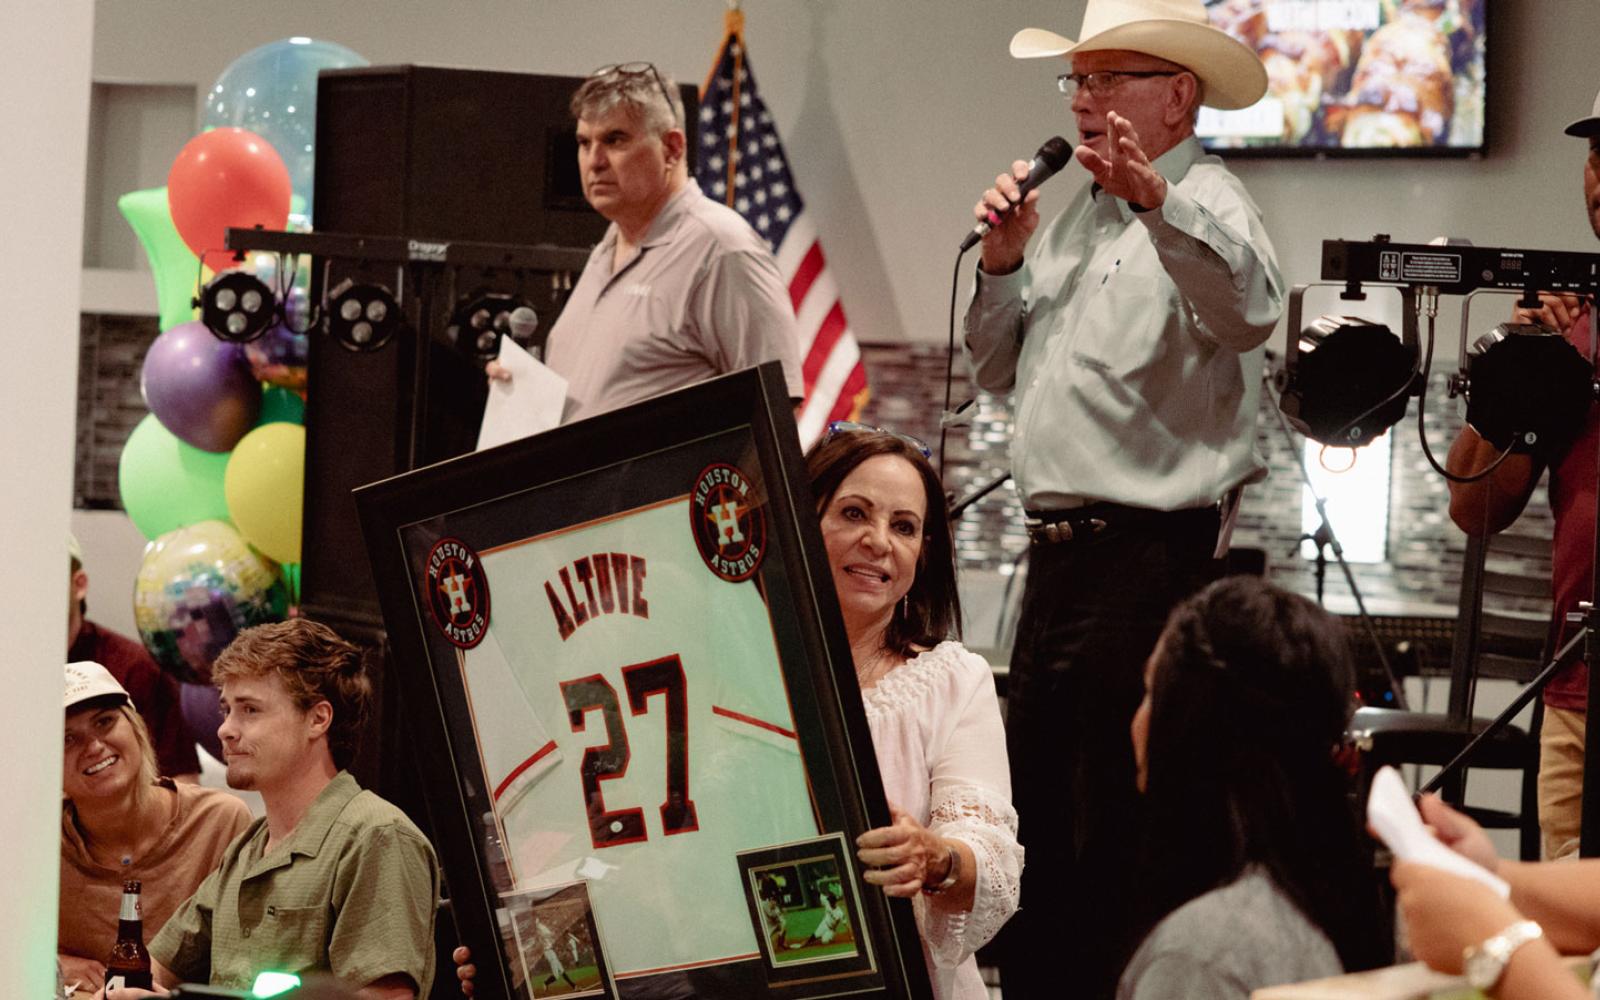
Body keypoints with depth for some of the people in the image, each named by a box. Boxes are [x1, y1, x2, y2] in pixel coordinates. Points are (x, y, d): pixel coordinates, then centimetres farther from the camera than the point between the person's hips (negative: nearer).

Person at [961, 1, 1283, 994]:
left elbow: (1252, 307, -31)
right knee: (1034, 808, 14)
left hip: (1154, 551, -9)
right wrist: (1003, 263, 5)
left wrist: (1155, 199, -45)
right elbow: (997, 369, 22)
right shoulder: (1079, 214, 18)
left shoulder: (1206, 203, -8)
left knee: (1120, 827, -4)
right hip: (1061, 545, 9)